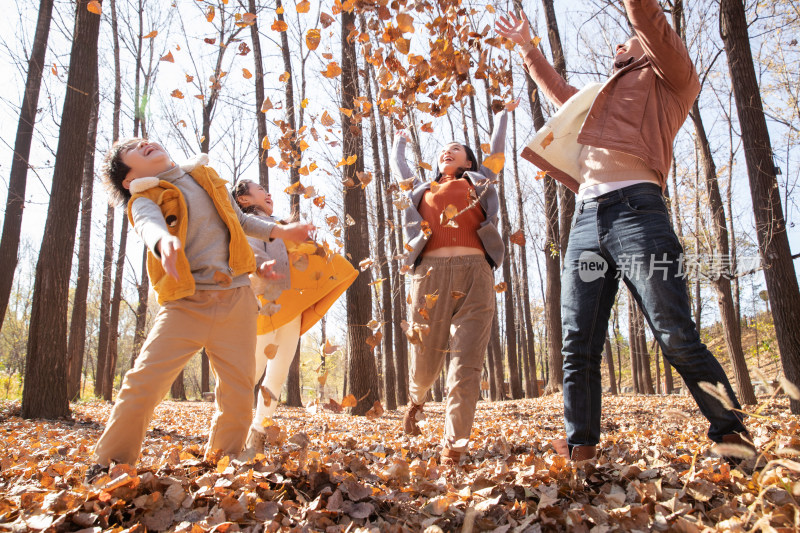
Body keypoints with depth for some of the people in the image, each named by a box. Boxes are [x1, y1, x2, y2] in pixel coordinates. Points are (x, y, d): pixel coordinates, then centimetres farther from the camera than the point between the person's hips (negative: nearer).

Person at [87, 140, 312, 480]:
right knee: (142, 384, -11)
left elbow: (238, 219, 28)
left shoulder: (206, 176, 16)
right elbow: (149, 225, -24)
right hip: (186, 305, -3)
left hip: (236, 300, 3)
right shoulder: (144, 199, 1)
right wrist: (164, 241, -47)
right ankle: (109, 465, 11)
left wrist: (277, 231, 18)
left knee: (239, 392, 4)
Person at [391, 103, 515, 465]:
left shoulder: (478, 182, 26)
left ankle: (453, 447, -8)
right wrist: (400, 141, 62)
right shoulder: (422, 188, 28)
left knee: (466, 362, -10)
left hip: (474, 272, -1)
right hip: (430, 272, 1)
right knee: (425, 357, 6)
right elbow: (397, 167, 44)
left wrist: (504, 114, 55)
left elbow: (497, 149, 39)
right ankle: (416, 400, 40)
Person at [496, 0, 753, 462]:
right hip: (586, 219, 6)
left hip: (634, 207, -6)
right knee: (578, 345, 0)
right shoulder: (600, 95, 35)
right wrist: (528, 48, 57)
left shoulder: (670, 78, 17)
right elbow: (559, 91, 51)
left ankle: (731, 433, 7)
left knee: (678, 337, -9)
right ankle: (581, 442, 8)